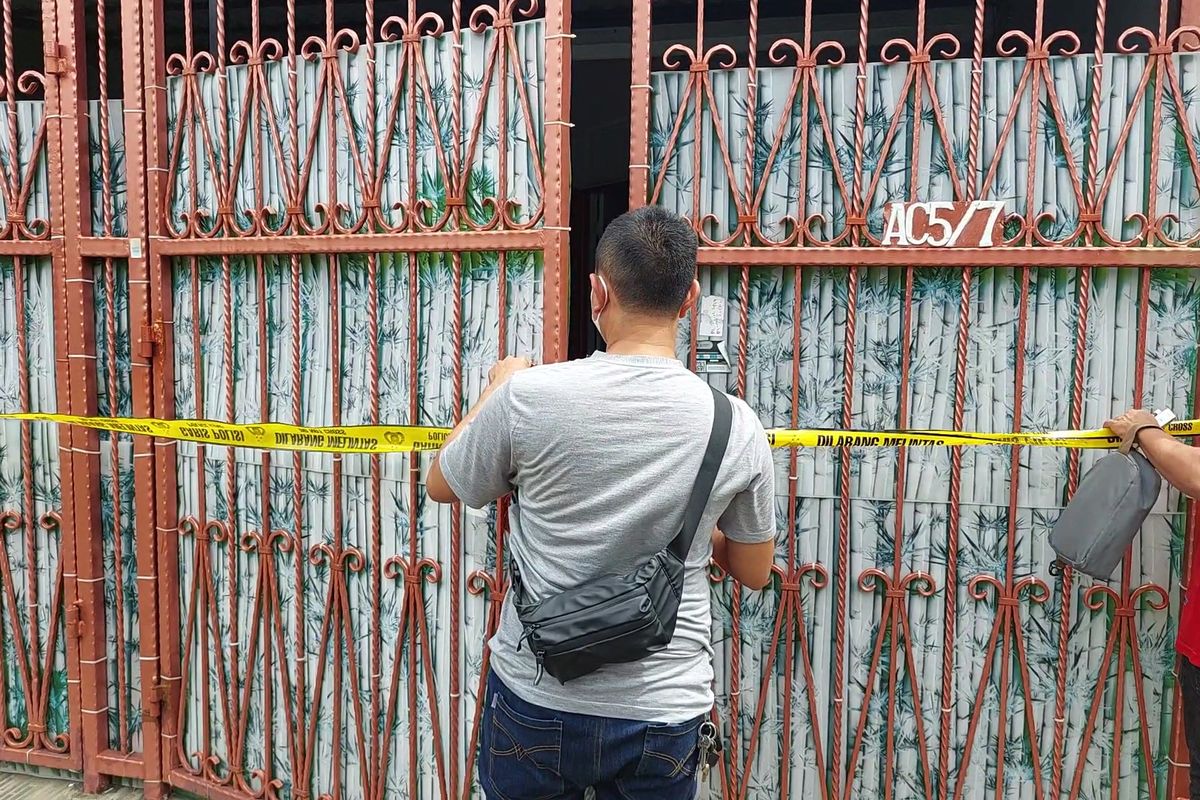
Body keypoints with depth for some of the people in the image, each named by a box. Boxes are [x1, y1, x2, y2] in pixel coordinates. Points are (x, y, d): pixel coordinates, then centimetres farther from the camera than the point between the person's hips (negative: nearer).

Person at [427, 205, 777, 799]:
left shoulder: (528, 396, -17)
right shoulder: (737, 426, -11)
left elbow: (442, 485, 3)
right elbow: (754, 572, 4)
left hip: (534, 702, -1)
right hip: (663, 717, 1)